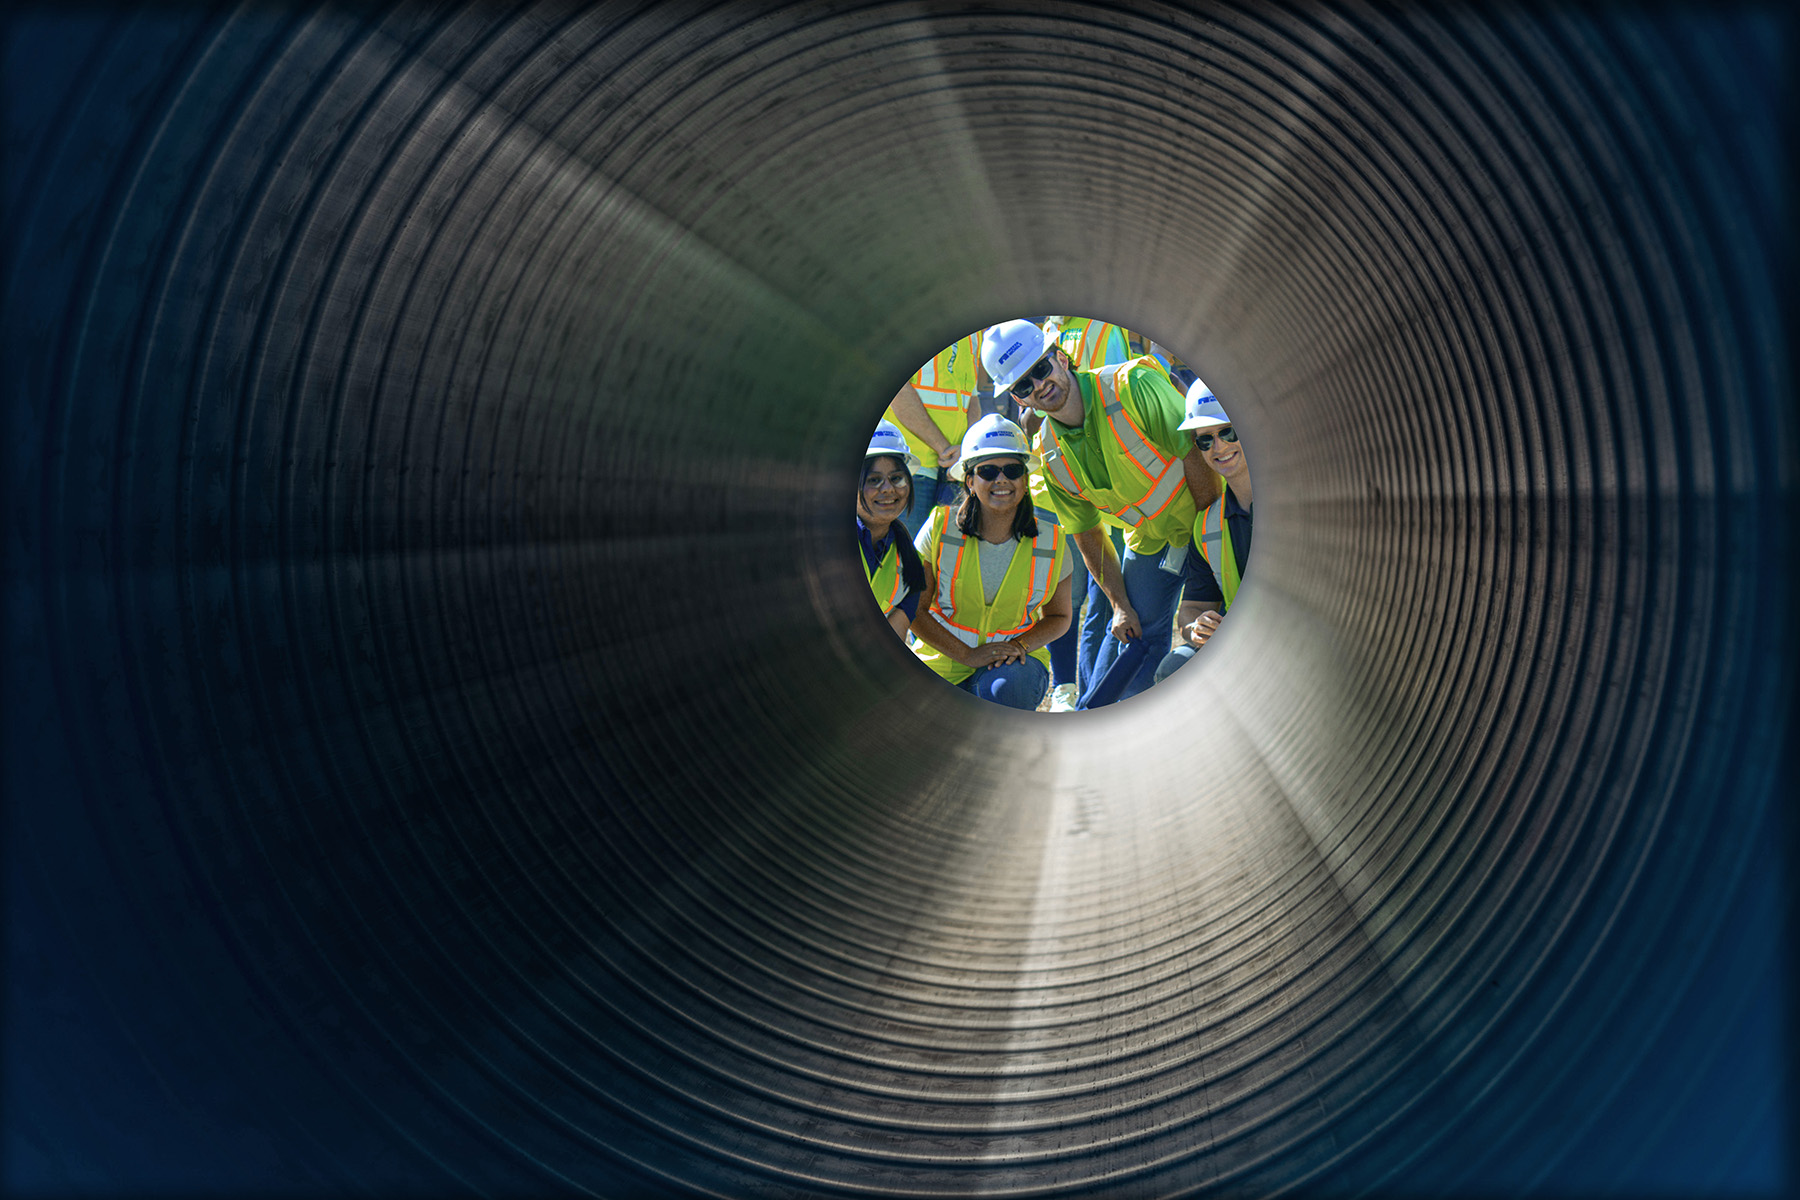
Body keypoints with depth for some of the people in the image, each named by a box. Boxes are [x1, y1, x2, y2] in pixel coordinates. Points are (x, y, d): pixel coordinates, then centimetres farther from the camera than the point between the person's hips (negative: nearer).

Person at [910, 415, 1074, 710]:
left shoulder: (1051, 542, -6)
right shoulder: (940, 527, -10)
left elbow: (1059, 616, 8)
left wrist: (1019, 644, -13)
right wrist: (967, 655, -18)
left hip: (1014, 662, 0)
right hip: (944, 661, 0)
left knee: (1004, 688, -35)